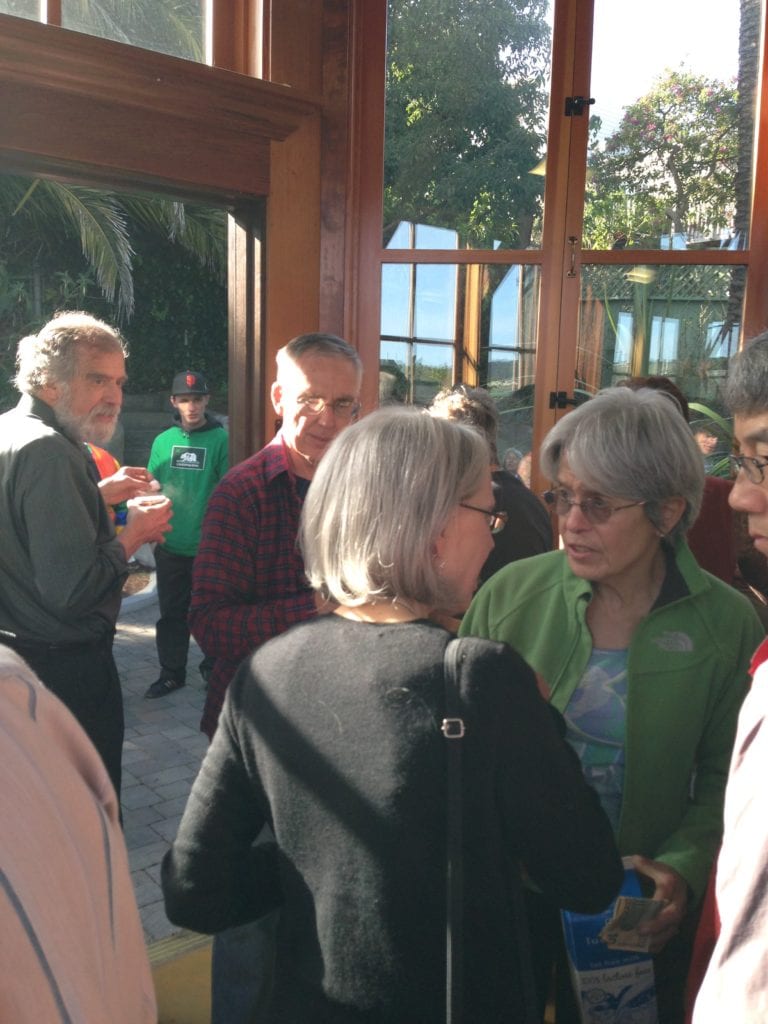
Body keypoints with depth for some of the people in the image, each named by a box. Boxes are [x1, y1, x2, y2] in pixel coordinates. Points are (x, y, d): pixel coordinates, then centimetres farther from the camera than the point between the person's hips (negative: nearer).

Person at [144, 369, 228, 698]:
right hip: (169, 547, 3)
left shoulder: (220, 440, -7)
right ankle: (171, 672, 26)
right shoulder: (163, 441, 5)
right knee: (171, 613, 13)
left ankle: (213, 669, 27)